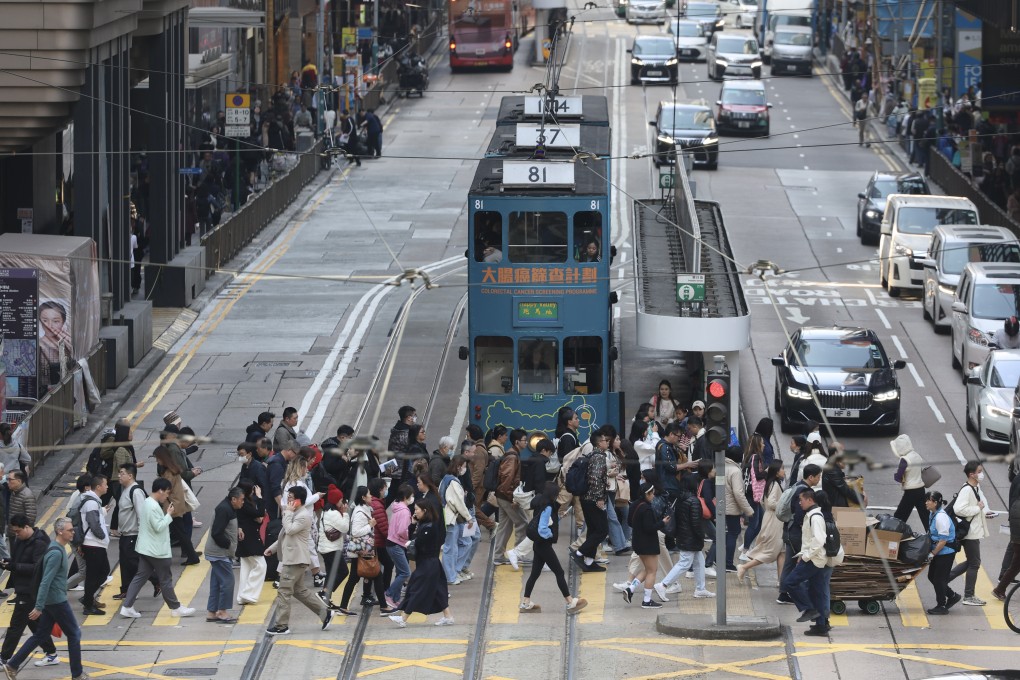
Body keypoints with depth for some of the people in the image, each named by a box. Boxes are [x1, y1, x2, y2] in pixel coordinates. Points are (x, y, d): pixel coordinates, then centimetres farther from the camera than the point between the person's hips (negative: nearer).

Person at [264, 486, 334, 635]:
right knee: (300, 590, 15)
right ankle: (325, 612, 20)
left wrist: (288, 512, -16)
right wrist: (273, 548, 21)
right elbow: (286, 536, 25)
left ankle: (282, 625, -5)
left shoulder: (303, 516, -16)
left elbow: (290, 530, -26)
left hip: (296, 560, -11)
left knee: (284, 592, -8)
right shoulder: (295, 514, 17)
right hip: (291, 559, 11)